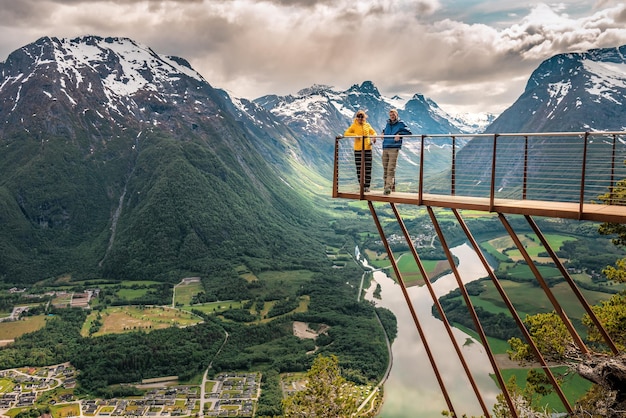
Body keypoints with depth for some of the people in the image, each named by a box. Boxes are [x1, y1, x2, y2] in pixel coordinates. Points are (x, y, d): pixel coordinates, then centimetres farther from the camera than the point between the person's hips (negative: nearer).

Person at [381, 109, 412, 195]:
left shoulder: (400, 123, 2)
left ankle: (388, 187, -16)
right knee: (385, 168, 6)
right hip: (385, 148, 6)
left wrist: (399, 134, -18)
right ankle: (392, 185, 16)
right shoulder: (388, 123, 18)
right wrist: (383, 132, 17)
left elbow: (408, 132, -7)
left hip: (394, 148, -6)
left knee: (391, 169, -12)